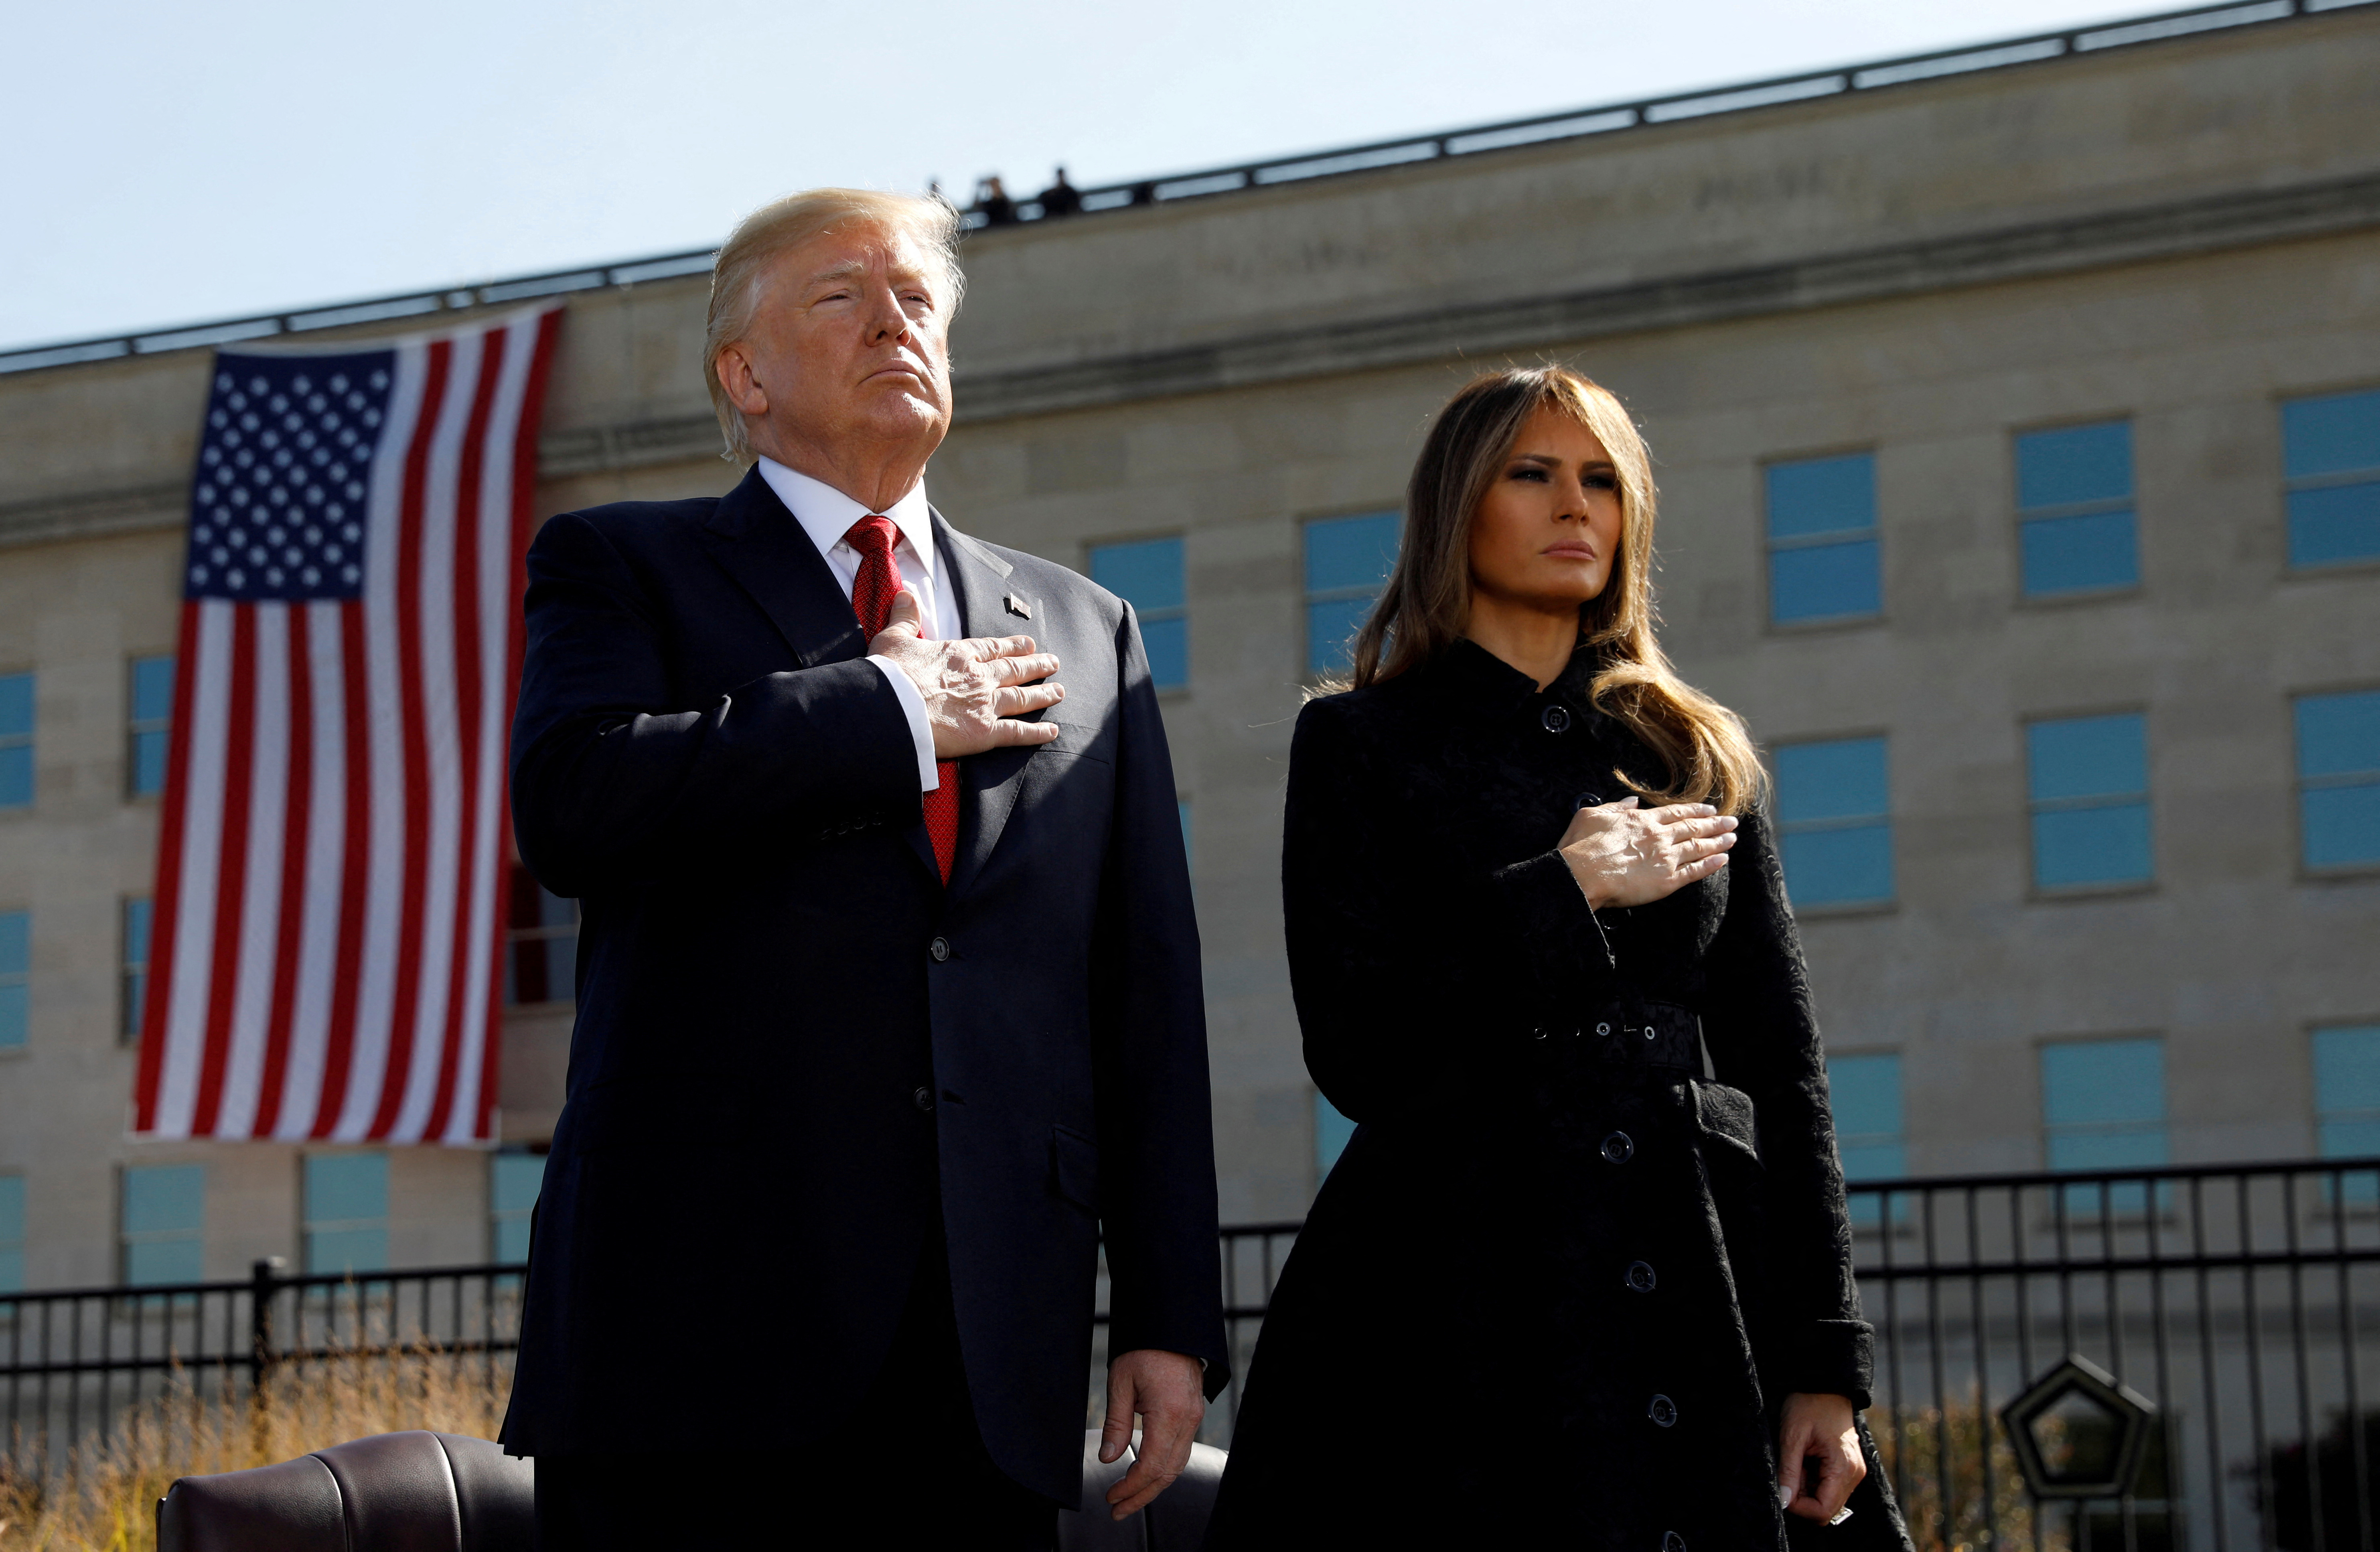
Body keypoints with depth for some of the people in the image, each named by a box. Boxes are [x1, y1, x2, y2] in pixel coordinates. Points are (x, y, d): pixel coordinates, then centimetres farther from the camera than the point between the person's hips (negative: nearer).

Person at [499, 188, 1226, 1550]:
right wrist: (895, 712, -6)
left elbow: (1148, 993, 14)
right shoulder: (625, 569, 10)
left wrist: (1172, 1319, 7)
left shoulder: (1085, 633, 20)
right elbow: (572, 802, -13)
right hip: (697, 1326, -3)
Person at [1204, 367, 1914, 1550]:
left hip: (1700, 1296, 3)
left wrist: (1828, 1362, 2)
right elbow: (1357, 1058, -6)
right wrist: (1567, 893, -9)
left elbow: (1782, 1072, 10)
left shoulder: (1698, 755, 14)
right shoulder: (1360, 743, 5)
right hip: (1457, 1306, -3)